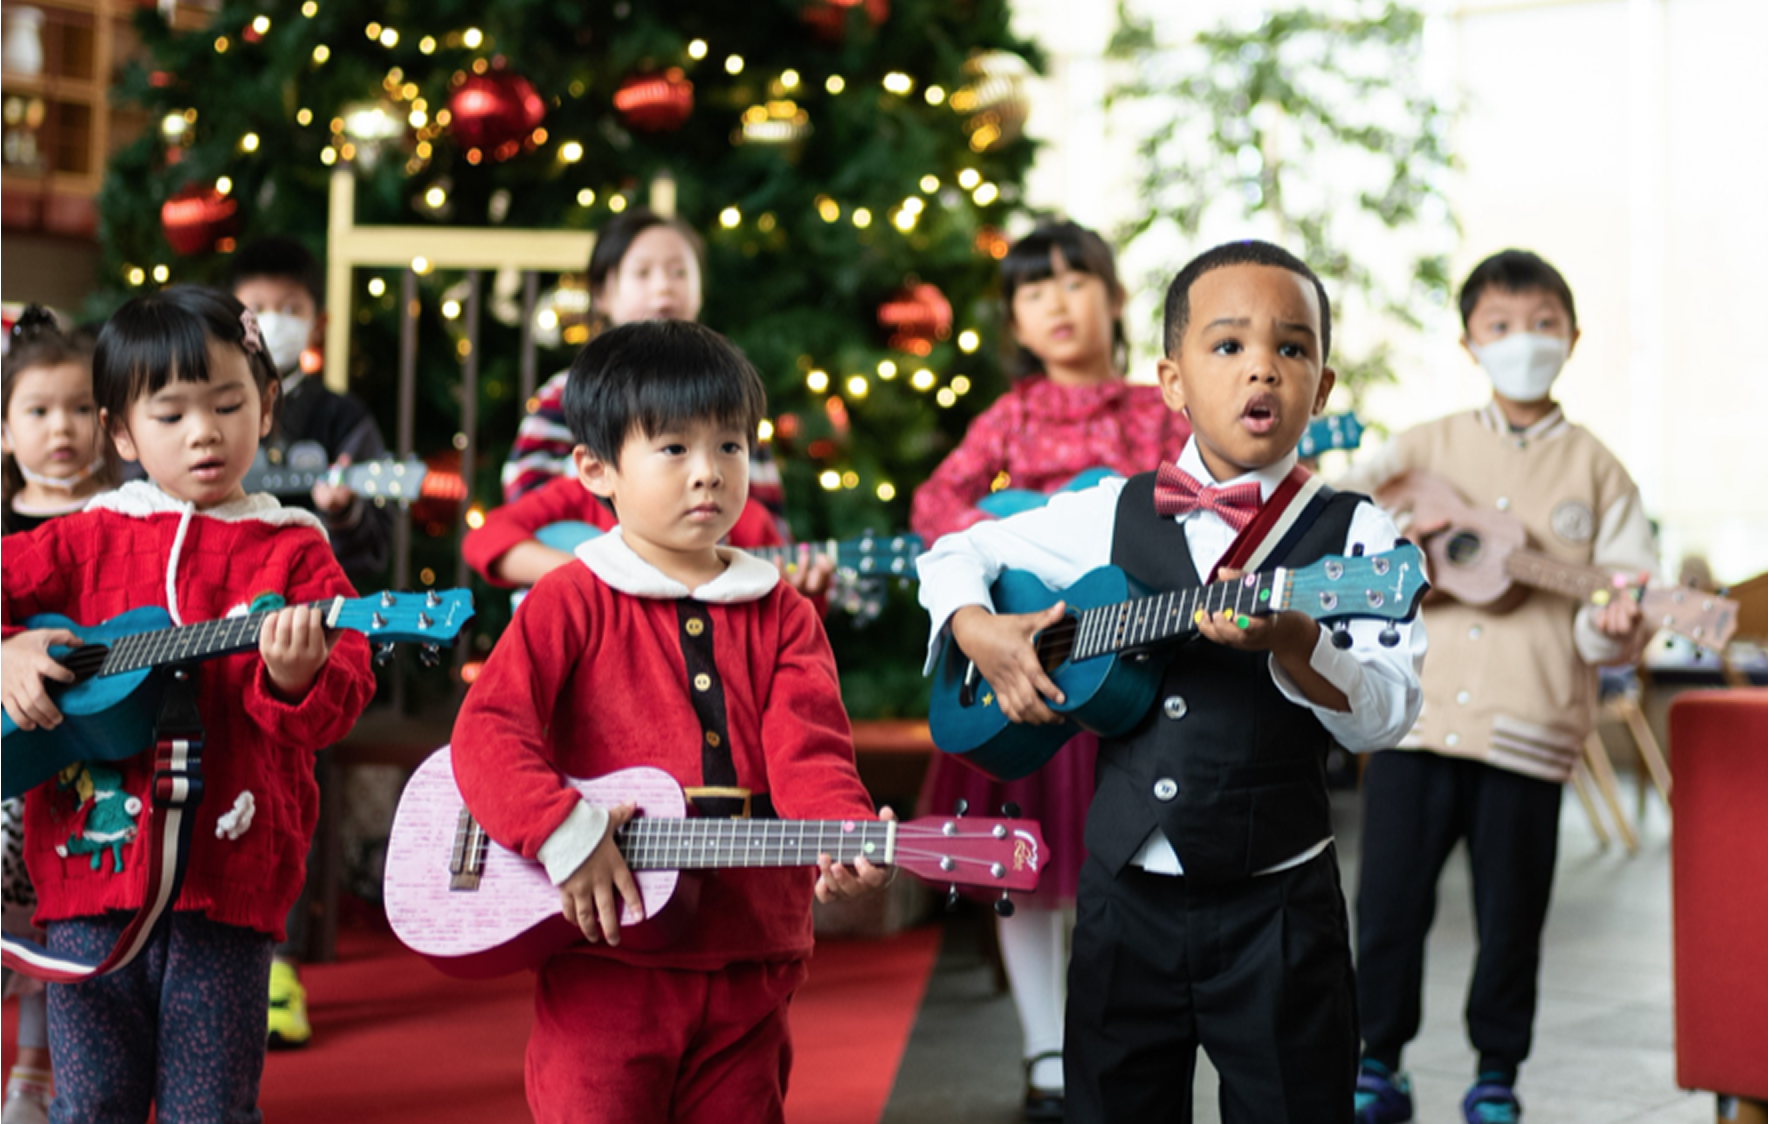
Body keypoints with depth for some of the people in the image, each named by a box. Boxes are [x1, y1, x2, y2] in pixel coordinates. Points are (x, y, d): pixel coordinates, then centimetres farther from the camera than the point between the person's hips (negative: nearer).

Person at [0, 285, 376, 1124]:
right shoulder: (88, 541, 9)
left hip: (227, 883, -1)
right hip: (91, 866, 1)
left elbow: (339, 701, -5)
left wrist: (295, 679, -27)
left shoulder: (292, 553, 4)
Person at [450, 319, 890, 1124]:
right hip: (605, 970, -3)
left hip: (748, 966, 3)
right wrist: (565, 836, -26)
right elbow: (487, 730, -12)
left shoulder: (781, 617, 8)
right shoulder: (572, 603, -1)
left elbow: (806, 753, -6)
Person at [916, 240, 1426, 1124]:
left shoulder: (1353, 535, -4)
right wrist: (978, 631, -4)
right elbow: (959, 553, 16)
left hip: (1276, 906, -3)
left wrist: (1290, 643, -33)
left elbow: (1385, 714, -15)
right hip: (1127, 892, 3)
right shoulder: (1114, 518, 4)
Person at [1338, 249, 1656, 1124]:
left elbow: (1624, 595, 0)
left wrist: (1613, 629, -23)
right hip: (1416, 714, 1)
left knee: (1511, 916, 6)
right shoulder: (1427, 447, 8)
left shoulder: (1594, 470, 5)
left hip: (1528, 730, -1)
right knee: (1389, 901, 5)